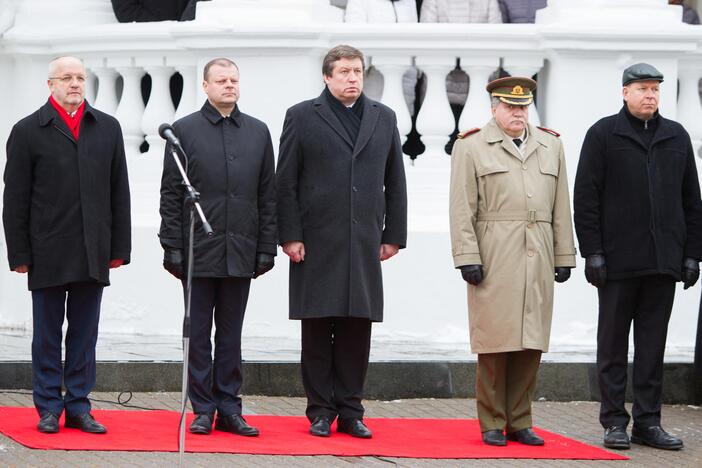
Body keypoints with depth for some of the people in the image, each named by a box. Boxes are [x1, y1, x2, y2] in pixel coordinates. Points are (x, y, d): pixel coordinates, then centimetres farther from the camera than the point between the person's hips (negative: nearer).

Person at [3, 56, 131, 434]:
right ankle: (49, 409, 10)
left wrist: (120, 247, 6)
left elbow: (119, 193, 11)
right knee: (47, 335, 4)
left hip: (93, 255, 3)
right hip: (48, 255, -3)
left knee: (85, 335, 7)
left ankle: (79, 407, 13)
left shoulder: (107, 128, 10)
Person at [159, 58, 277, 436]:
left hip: (240, 252, 2)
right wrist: (172, 247, -6)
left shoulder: (258, 132, 10)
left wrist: (266, 248, 5)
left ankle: (229, 409, 11)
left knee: (231, 335, 7)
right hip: (198, 249, -2)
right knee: (198, 334, 2)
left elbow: (267, 195, 11)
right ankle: (203, 409, 7)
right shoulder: (184, 130, 2)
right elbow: (171, 194, 0)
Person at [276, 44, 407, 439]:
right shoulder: (303, 117, 4)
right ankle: (321, 411, 7)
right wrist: (290, 236, -6)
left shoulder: (384, 118, 14)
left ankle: (350, 411, 8)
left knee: (358, 329, 2)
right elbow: (286, 183, 1)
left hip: (365, 244, 3)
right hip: (318, 244, -2)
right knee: (318, 330, 0)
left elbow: (395, 182, 15)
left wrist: (393, 236, 8)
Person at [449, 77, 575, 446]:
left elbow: (561, 208, 15)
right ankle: (492, 425, 3)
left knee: (531, 345, 3)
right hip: (494, 261, -4)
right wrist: (468, 259, -10)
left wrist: (564, 257, 9)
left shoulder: (551, 146, 15)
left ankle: (519, 422, 11)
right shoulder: (471, 148, 4)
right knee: (494, 345, -3)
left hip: (538, 261, 4)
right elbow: (462, 209, -2)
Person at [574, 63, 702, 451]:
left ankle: (648, 422, 10)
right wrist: (592, 253, -10)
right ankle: (614, 422, 7)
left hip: (663, 260, 3)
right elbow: (585, 198, -3)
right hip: (618, 260, -3)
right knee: (613, 342, 2)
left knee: (653, 345, 6)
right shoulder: (603, 134, 0)